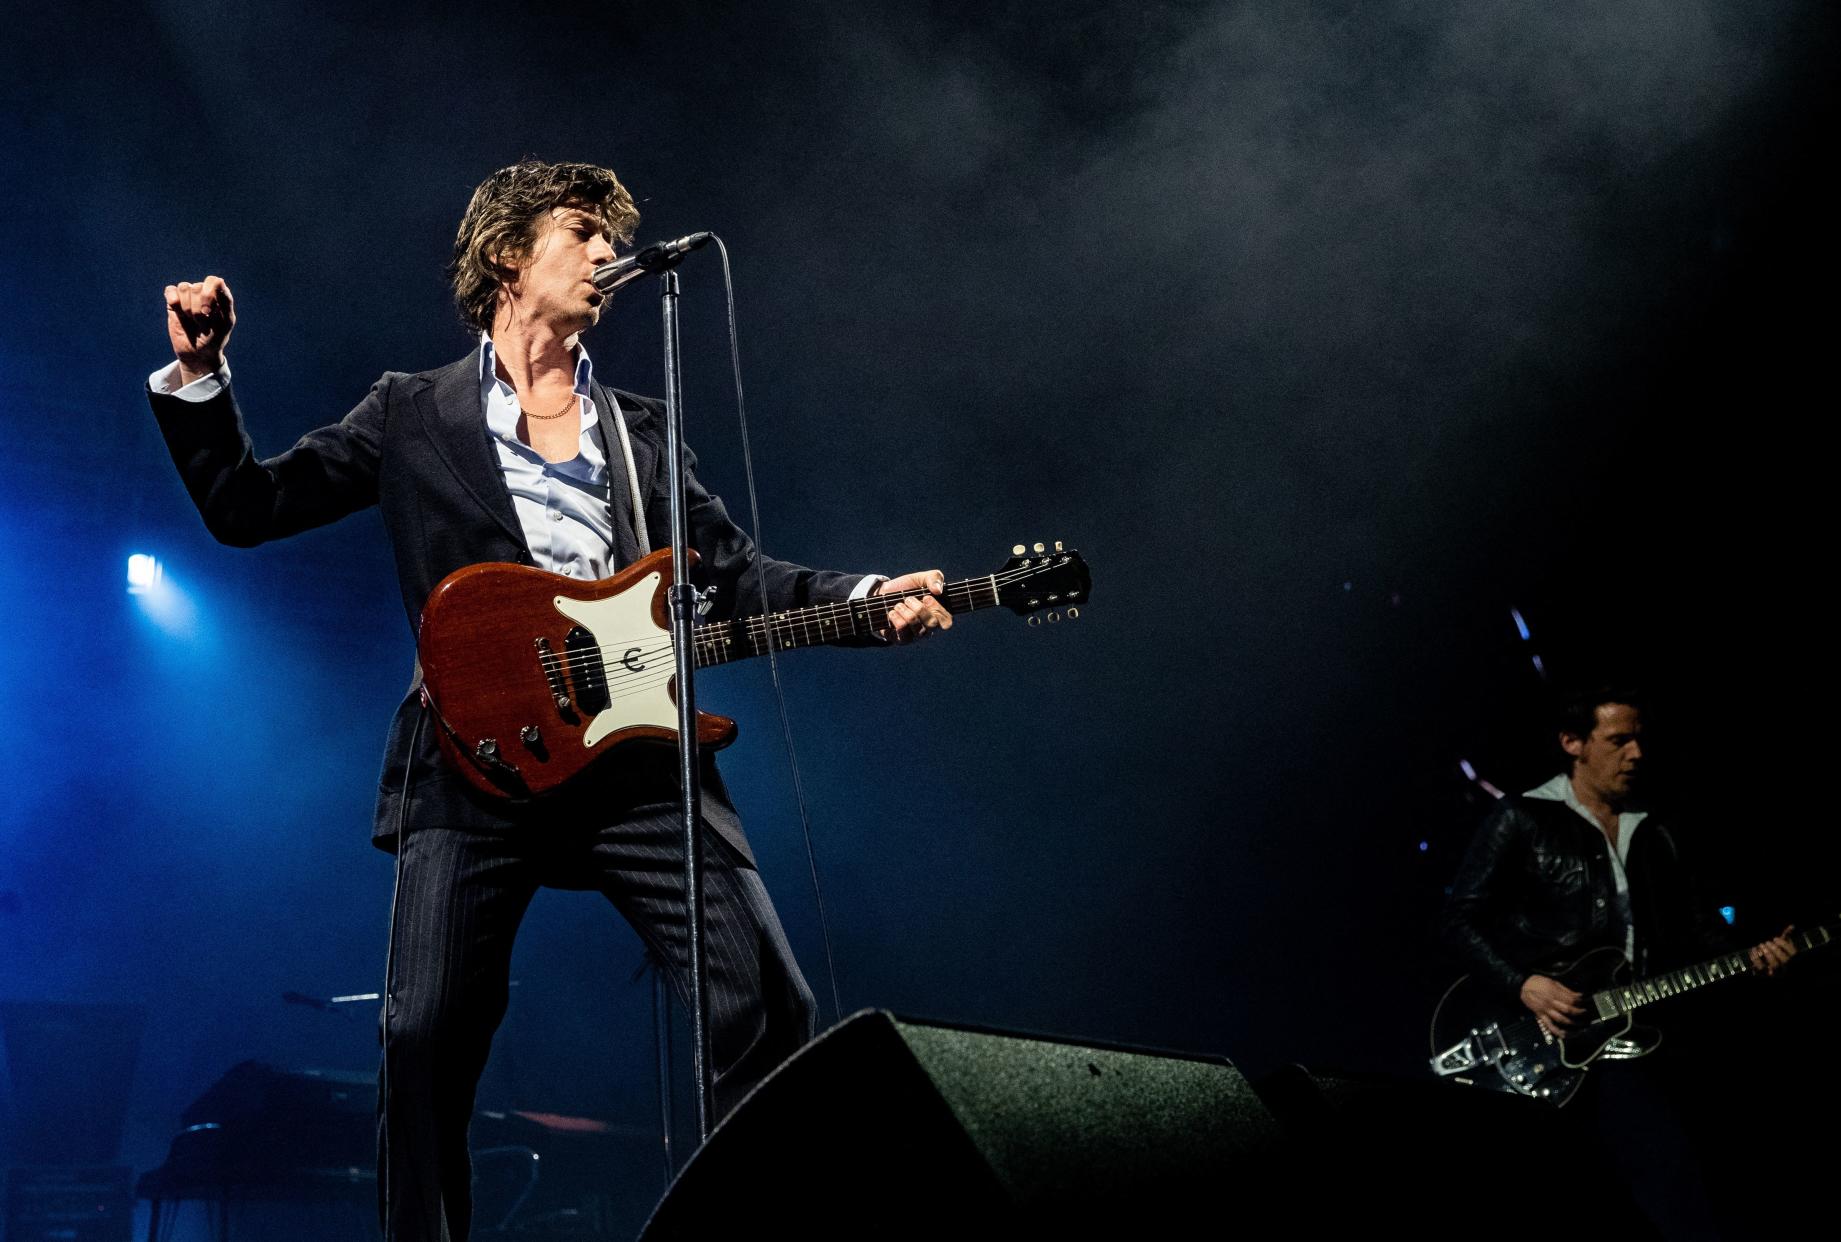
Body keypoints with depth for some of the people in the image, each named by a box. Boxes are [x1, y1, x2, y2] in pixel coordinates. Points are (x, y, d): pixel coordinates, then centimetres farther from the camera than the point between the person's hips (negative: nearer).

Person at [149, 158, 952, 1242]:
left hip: (637, 748, 2)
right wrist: (199, 372, -2)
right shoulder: (413, 413, 14)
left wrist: (866, 598, -2)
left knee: (771, 1006, -8)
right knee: (427, 1038, -10)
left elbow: (734, 575, 15)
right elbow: (245, 506, 12)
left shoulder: (643, 429, 21)